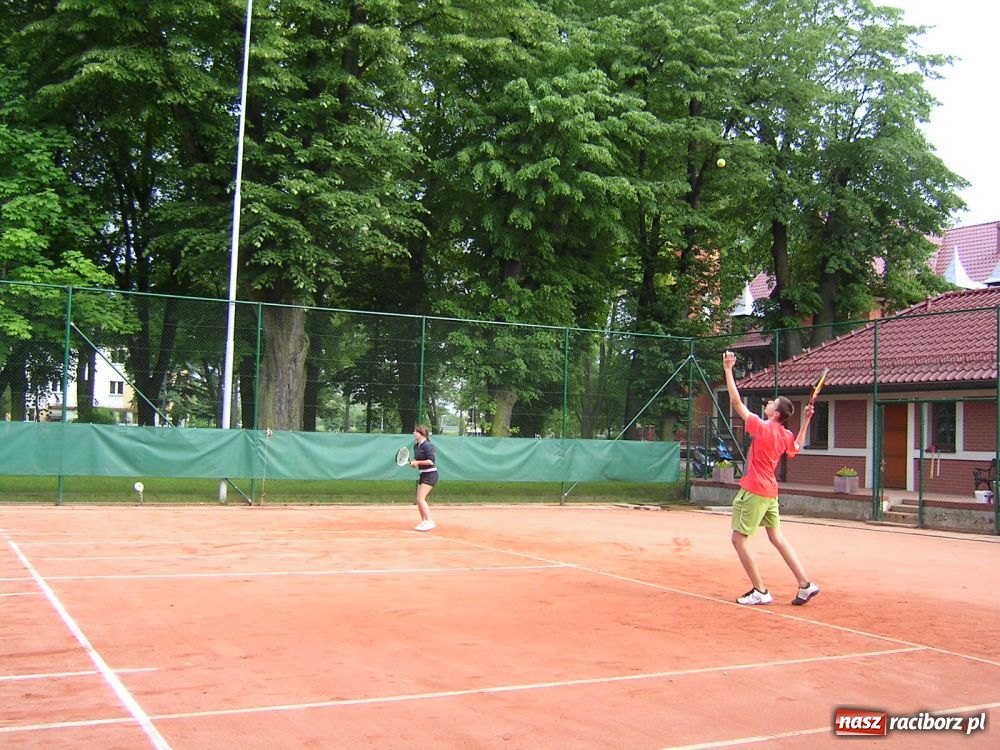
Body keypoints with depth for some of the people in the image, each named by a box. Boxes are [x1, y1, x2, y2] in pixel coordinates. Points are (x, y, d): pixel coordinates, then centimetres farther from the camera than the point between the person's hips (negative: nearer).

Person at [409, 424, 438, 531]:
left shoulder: (427, 445, -16)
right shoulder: (416, 446, 10)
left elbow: (431, 461, -23)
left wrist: (418, 462, -23)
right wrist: (413, 463, 0)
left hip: (430, 474, -9)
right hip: (423, 475, 9)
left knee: (421, 499, -14)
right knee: (419, 500, 10)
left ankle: (429, 522, -10)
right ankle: (423, 522, 21)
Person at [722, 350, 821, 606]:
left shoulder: (763, 428, -17)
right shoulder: (785, 435, 5)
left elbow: (737, 403, -17)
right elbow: (797, 446, 29)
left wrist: (728, 370, -14)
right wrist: (806, 420, 24)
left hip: (755, 491, -9)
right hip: (770, 492, 9)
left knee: (739, 539, -1)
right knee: (777, 538, 15)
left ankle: (760, 591, 0)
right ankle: (806, 584, 15)